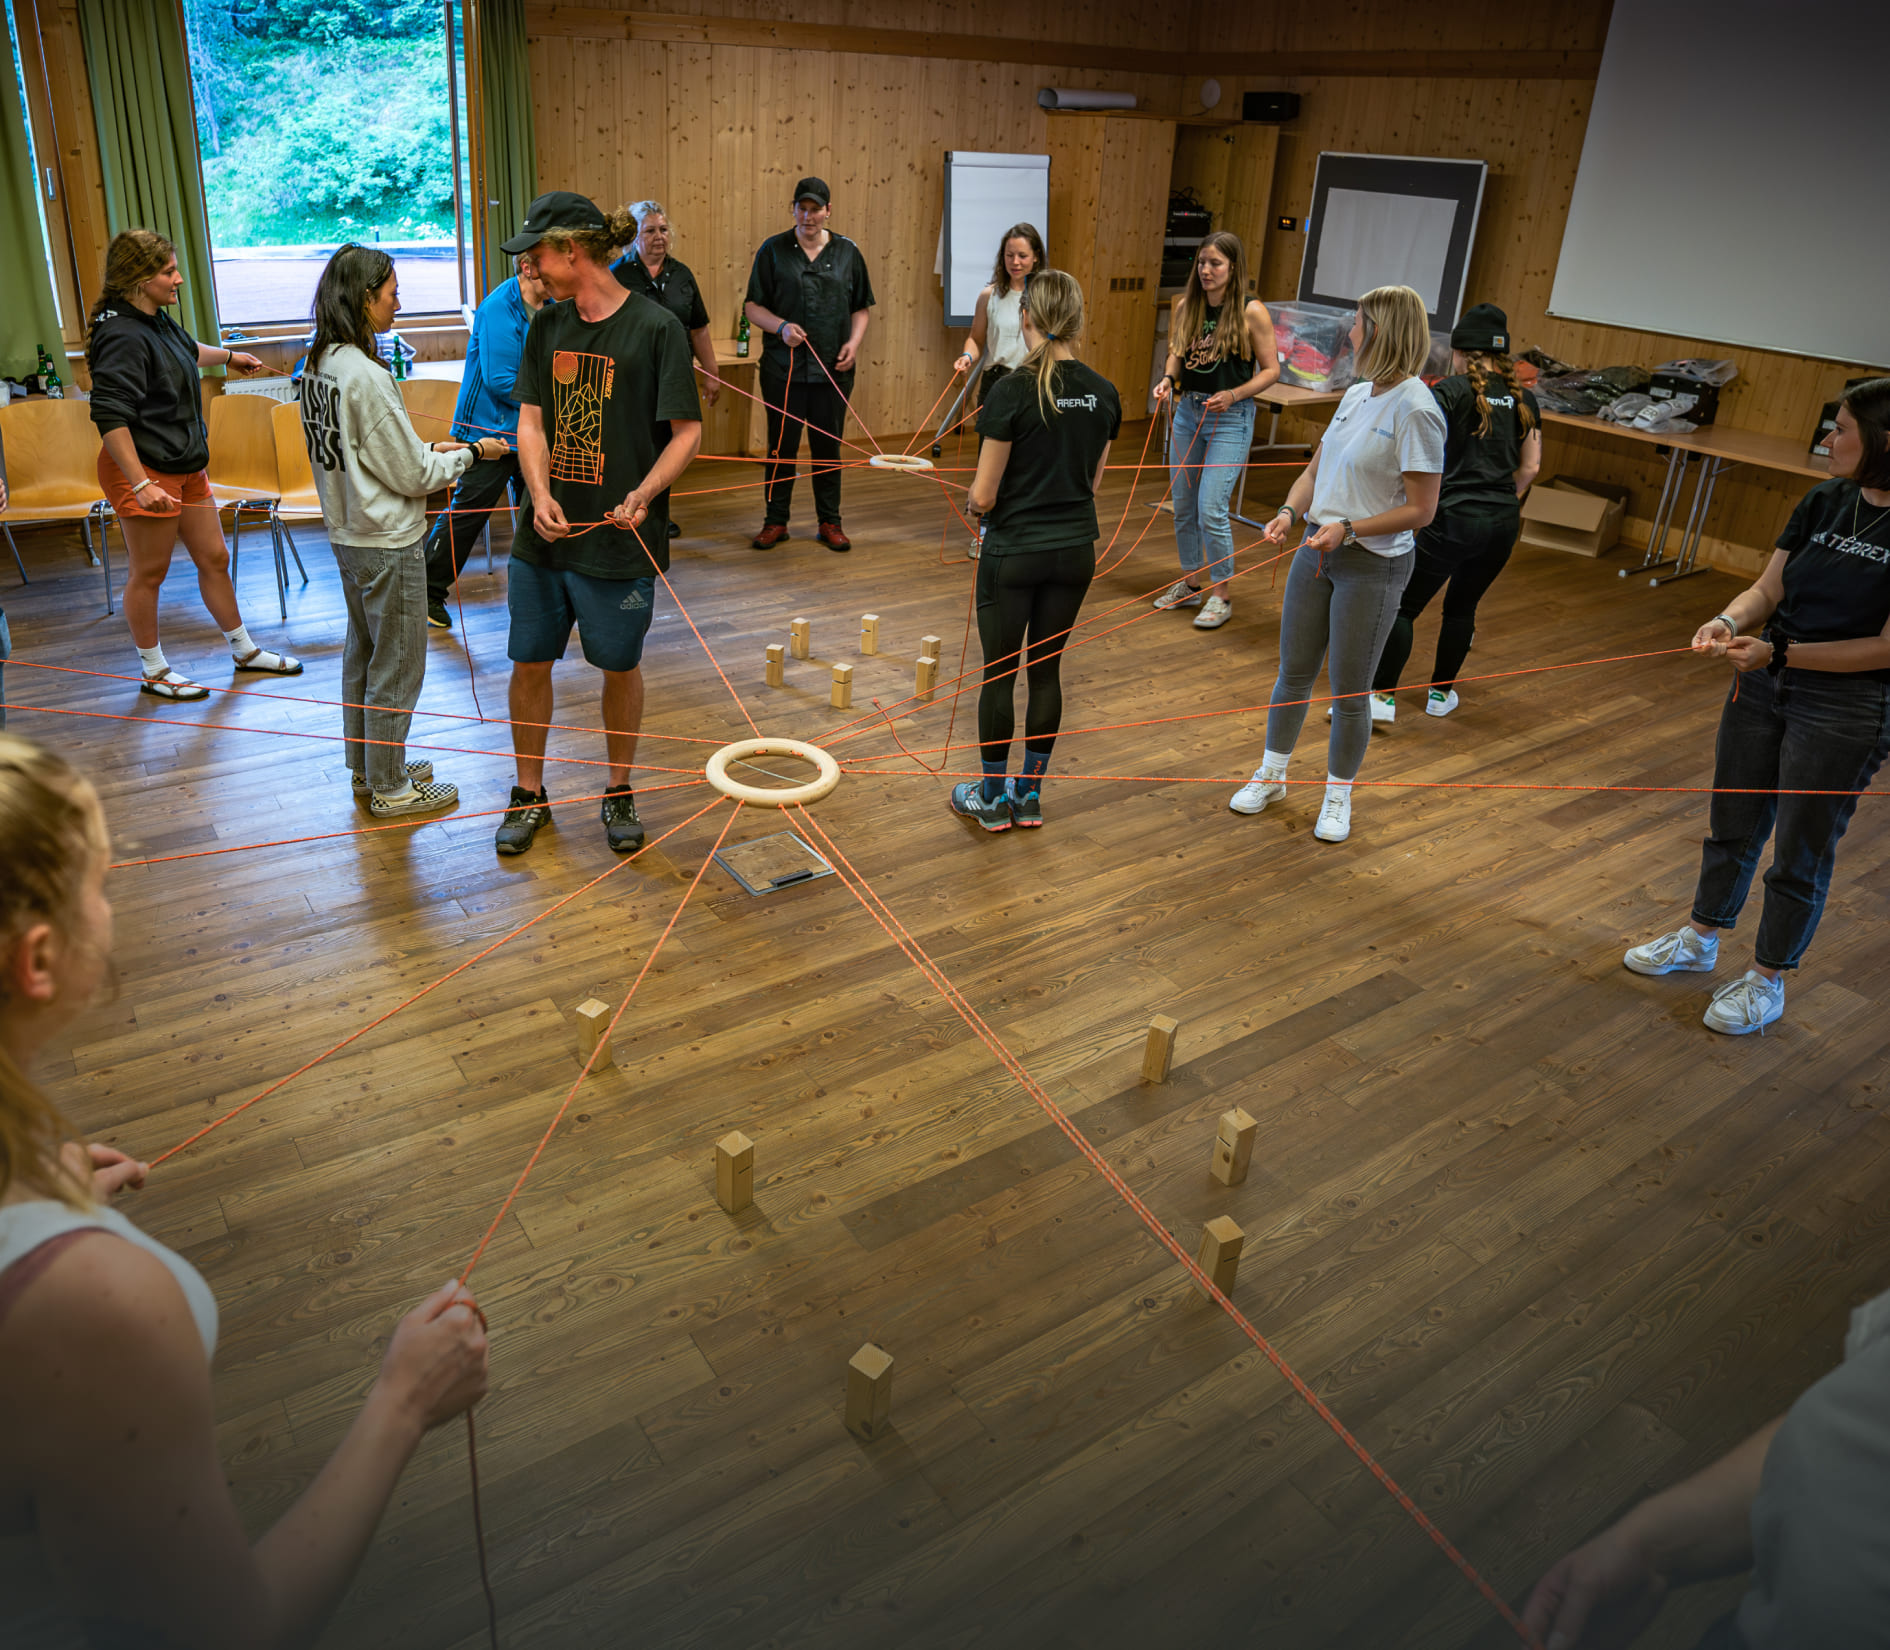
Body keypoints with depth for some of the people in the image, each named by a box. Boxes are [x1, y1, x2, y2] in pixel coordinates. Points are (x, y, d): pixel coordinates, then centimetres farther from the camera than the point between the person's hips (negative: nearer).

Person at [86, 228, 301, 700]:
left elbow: (185, 350, 34)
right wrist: (141, 484, -31)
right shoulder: (124, 336, -22)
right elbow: (109, 415, -27)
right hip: (146, 471, -9)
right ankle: (153, 671, 19)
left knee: (214, 558, 17)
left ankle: (244, 650, 32)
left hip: (186, 466, 9)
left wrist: (228, 356, 51)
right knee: (149, 572, 4)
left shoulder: (157, 321, 8)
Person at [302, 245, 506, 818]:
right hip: (388, 541, -9)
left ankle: (366, 766, 35)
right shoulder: (367, 376, -23)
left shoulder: (320, 364, 4)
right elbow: (413, 476, -18)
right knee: (397, 664, 4)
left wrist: (429, 449, 7)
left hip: (347, 533, 9)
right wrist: (472, 454, -4)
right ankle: (390, 789, 16)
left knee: (363, 652, 21)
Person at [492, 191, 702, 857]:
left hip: (620, 538, -4)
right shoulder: (546, 326, 7)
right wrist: (540, 494, -12)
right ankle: (530, 793, 27)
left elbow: (687, 431, -9)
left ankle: (620, 791, 30)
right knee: (529, 661, 9)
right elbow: (530, 421, 5)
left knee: (620, 665, 9)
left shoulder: (656, 327, -10)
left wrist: (645, 492, -24)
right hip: (546, 530, 5)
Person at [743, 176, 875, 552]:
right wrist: (781, 326, -15)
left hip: (833, 369, 1)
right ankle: (775, 521, 15)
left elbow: (862, 307, 13)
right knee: (782, 446, 4)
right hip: (783, 367, -1)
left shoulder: (847, 252, 8)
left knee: (829, 447, 6)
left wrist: (854, 342, -4)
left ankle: (830, 522, 17)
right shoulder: (773, 250, 3)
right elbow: (752, 305, 3)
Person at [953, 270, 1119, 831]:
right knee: (1047, 670, 15)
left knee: (998, 674, 8)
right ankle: (1029, 795, 23)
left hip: (1014, 551, -5)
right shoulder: (1104, 394, 0)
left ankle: (991, 797, 19)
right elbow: (1092, 480, 10)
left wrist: (976, 499, 7)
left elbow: (983, 496, -15)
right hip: (1075, 551, 5)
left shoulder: (1014, 392, -17)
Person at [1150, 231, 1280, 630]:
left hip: (1230, 418, -6)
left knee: (1211, 509, -10)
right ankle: (1189, 583, 30)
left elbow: (1271, 370, -6)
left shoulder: (1252, 312, -11)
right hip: (1187, 412, 6)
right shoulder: (1185, 306, 3)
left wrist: (1234, 395, -19)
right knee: (1182, 505, 12)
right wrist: (1168, 379, -5)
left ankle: (1220, 597, 5)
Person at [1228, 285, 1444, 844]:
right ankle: (1271, 774, 33)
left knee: (1350, 691, 5)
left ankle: (1339, 796, 24)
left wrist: (1349, 528, -24)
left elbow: (1420, 509, -17)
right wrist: (1289, 513, -5)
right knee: (1293, 673, 15)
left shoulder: (1416, 410, -17)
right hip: (1317, 550, 7)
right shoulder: (1355, 395, 6)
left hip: (1374, 567, -7)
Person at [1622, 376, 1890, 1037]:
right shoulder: (1825, 502, 1)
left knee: (1801, 853, 8)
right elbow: (1768, 588, 3)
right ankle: (1698, 940, 40)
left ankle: (1766, 981, 26)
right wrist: (1729, 621, -18)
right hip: (1765, 684, 6)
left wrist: (1781, 653, -24)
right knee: (1732, 824, 20)